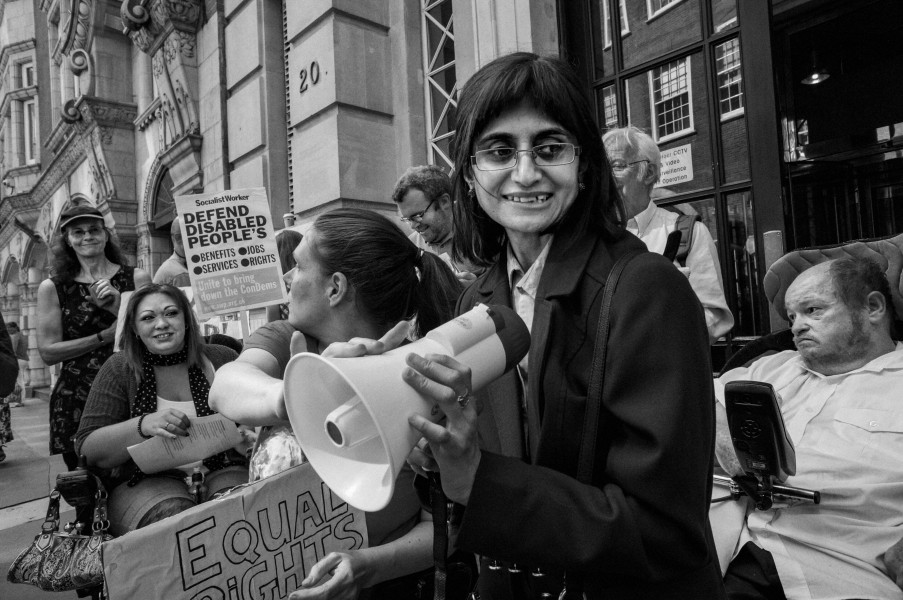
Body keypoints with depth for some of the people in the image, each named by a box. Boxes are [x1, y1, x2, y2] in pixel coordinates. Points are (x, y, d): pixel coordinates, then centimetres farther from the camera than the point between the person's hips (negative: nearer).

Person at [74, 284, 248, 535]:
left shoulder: (221, 359, 6)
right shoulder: (120, 368, 5)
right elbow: (87, 450, -1)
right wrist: (144, 424, -20)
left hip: (223, 471, 1)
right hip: (146, 481, -1)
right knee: (174, 516, -33)